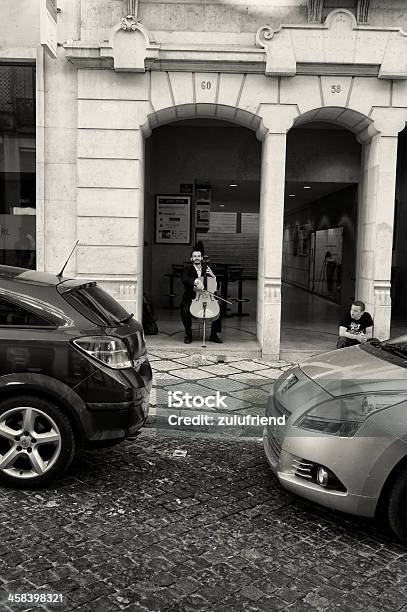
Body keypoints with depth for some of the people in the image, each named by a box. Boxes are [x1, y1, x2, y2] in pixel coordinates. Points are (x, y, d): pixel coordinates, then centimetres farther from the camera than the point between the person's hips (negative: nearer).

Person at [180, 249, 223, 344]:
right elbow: (184, 279, -20)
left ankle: (213, 335, -4)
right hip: (190, 299, -3)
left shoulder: (207, 269, 13)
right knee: (185, 311, -30)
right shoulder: (188, 269, 3)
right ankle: (188, 335, -11)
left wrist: (212, 275, -6)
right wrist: (196, 281, -36)